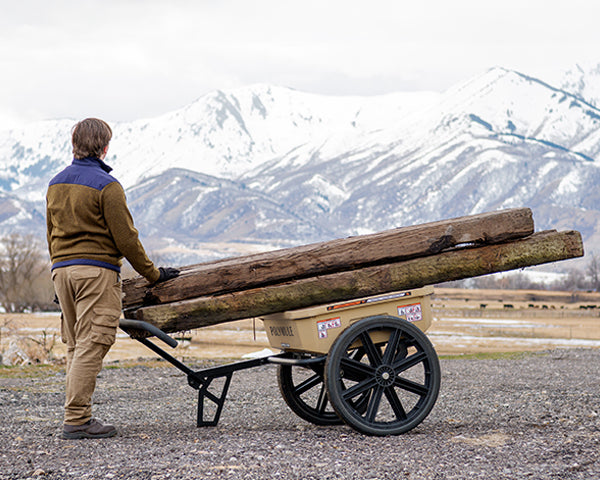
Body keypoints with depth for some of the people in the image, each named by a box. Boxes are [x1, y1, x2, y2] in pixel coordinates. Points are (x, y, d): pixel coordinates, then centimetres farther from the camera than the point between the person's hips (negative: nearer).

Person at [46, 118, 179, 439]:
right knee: (90, 346, -7)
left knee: (75, 347, 11)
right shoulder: (106, 186, -9)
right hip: (96, 270, -8)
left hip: (61, 270, 8)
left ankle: (77, 416, 11)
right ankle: (76, 420, -10)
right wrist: (153, 274, -1)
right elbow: (126, 239, -10)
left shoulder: (55, 184, 14)